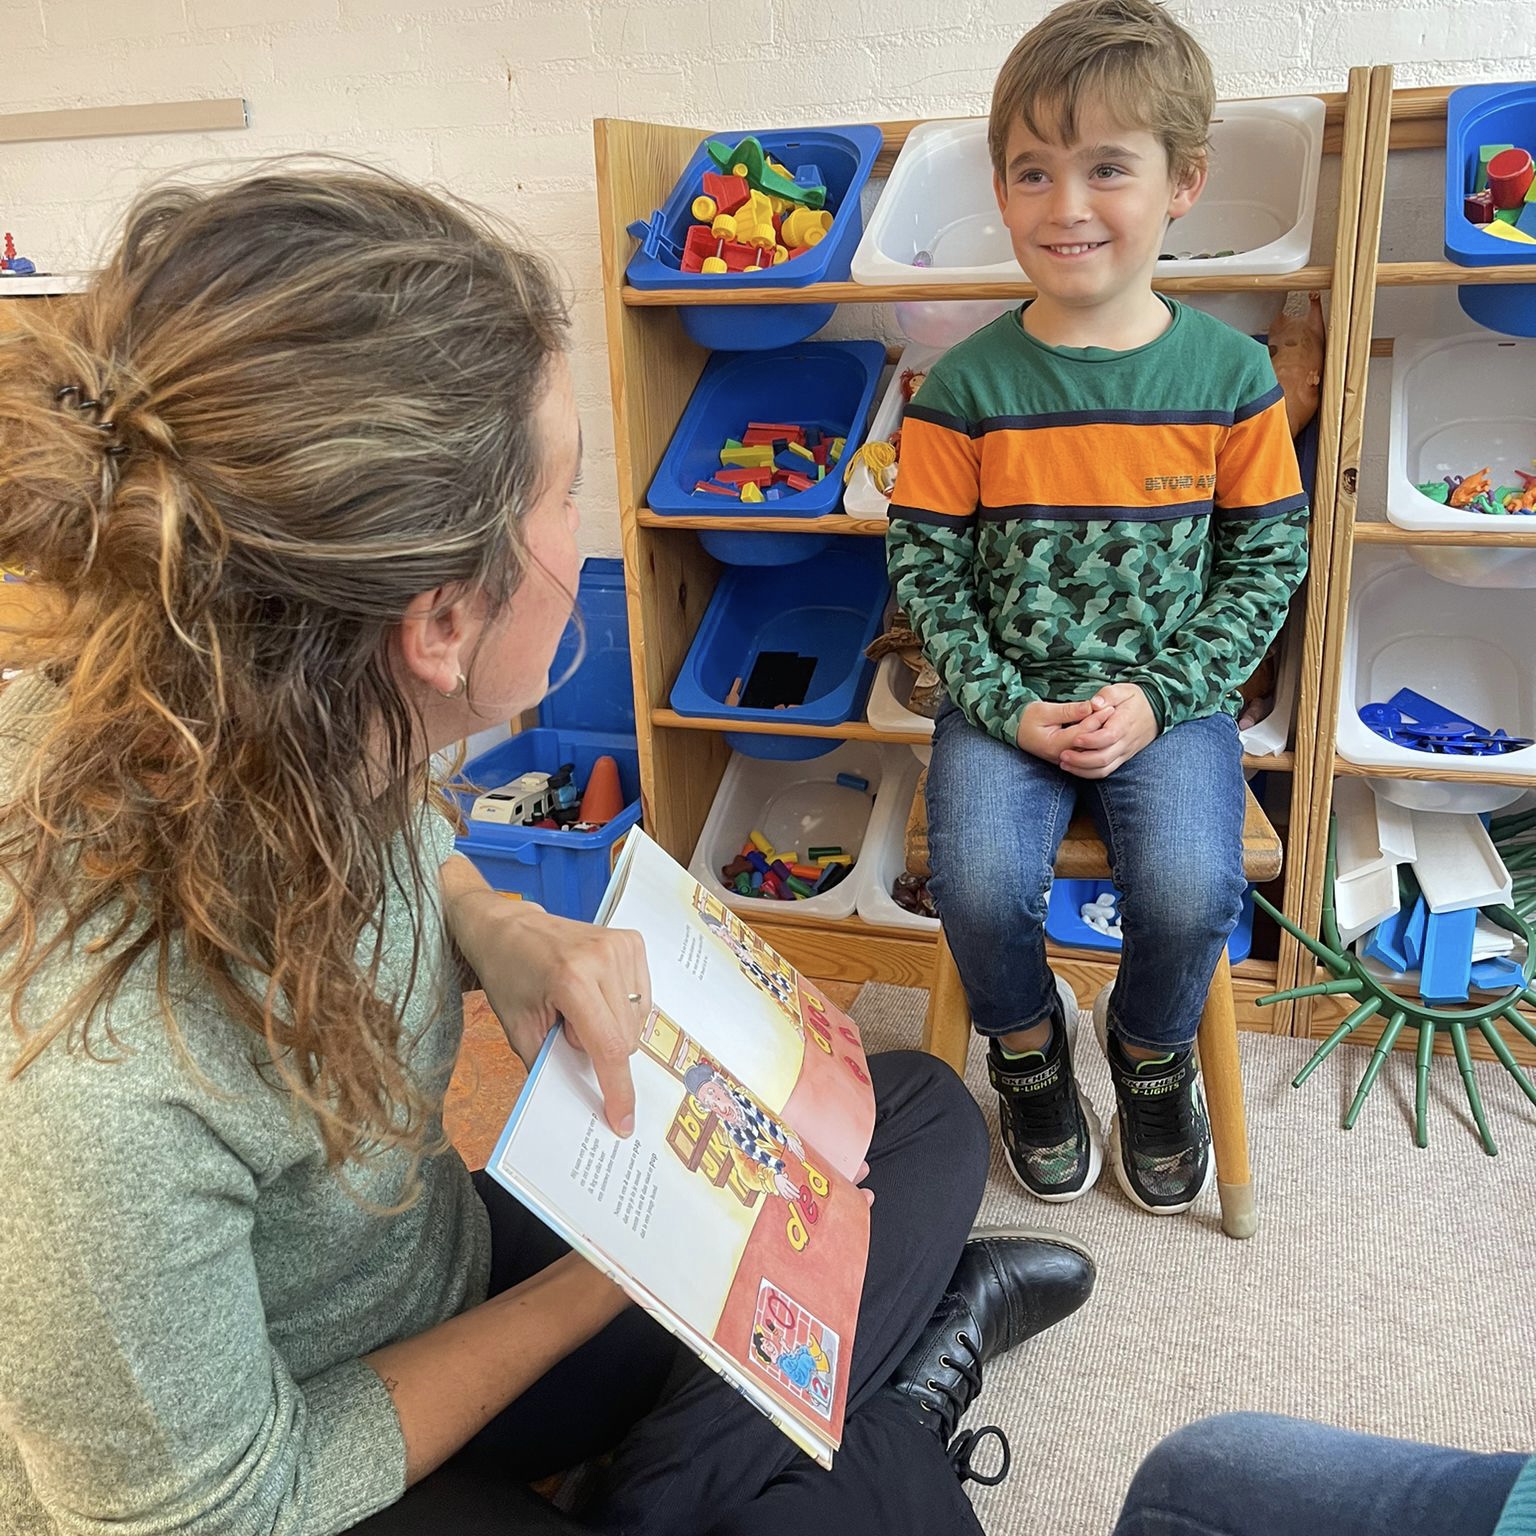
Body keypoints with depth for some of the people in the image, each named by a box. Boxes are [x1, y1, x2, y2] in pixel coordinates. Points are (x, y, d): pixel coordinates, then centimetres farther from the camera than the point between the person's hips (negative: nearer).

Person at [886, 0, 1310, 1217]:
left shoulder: (1230, 375, -2)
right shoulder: (967, 387, -4)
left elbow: (1267, 560, 2)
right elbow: (925, 568, -1)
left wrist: (1159, 695, -9)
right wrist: (1009, 707, -11)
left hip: (1170, 694, 1)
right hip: (1006, 697, 0)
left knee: (1192, 890, -22)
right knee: (981, 885, -23)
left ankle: (1151, 1052, 16)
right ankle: (1029, 1046, 14)